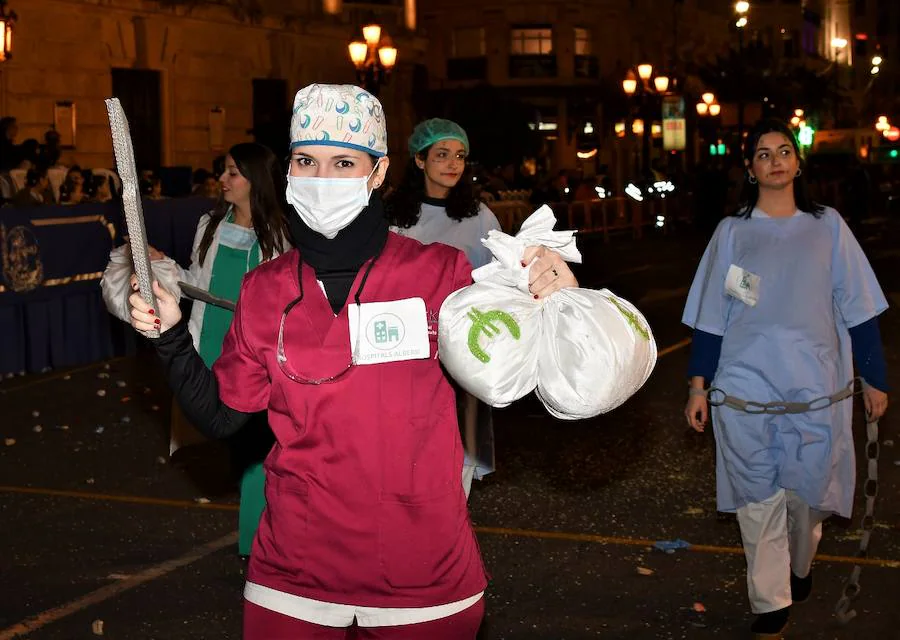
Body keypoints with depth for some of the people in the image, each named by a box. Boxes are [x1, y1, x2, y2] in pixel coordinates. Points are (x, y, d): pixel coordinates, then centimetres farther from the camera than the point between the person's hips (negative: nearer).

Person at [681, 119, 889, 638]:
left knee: (807, 492, 7)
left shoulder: (827, 226, 5)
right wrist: (699, 385, 4)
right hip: (746, 389, 0)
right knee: (759, 500, 1)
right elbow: (711, 315, 6)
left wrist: (875, 378, 7)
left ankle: (801, 566, 36)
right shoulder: (732, 232, 4)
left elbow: (858, 309, 7)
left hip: (815, 389, 0)